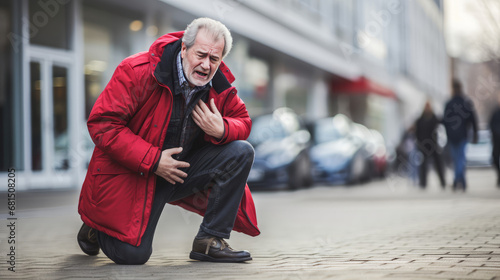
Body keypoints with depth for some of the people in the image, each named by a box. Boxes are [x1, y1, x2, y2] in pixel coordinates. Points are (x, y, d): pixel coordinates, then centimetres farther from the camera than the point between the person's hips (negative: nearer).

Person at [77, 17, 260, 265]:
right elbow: (102, 123, -22)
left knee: (241, 152, -13)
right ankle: (96, 227, 22)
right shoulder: (137, 71, -21)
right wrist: (152, 160, -25)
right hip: (133, 174, -5)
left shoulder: (220, 86, -5)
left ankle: (210, 241, -7)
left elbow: (243, 121, 9)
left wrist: (221, 130, -18)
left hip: (184, 169, 5)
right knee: (133, 255, -17)